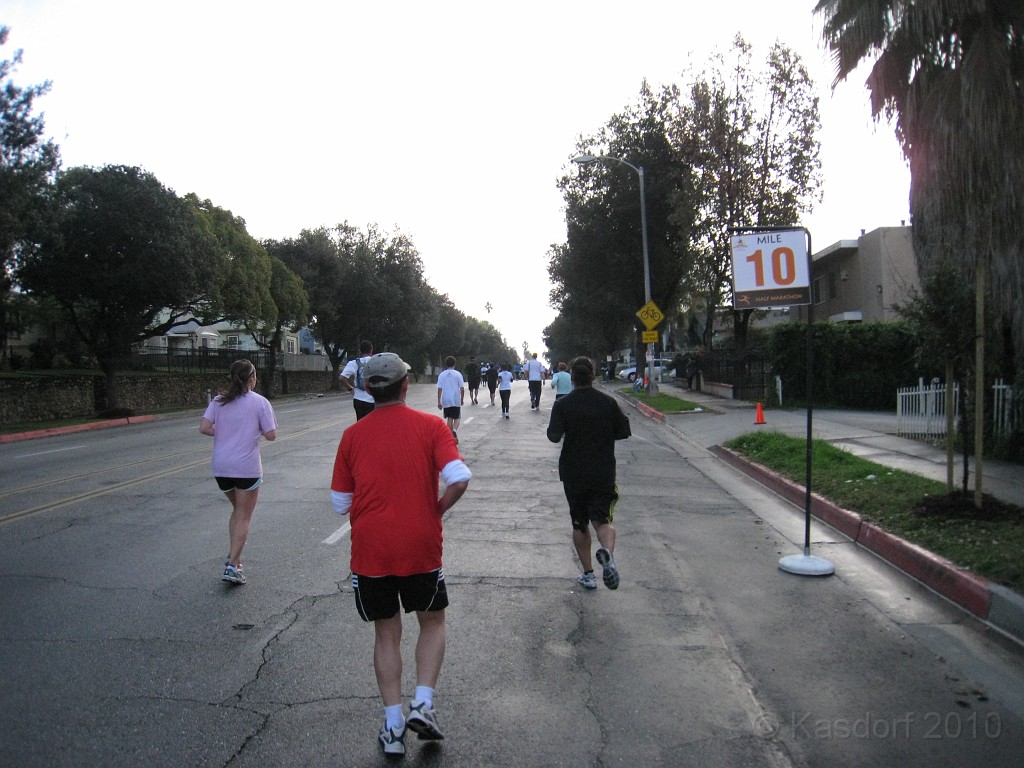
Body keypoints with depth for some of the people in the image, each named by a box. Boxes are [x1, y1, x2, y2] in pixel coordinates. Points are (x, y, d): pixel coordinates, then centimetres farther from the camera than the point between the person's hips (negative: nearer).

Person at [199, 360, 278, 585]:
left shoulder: (218, 401, 5)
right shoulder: (260, 402, -5)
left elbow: (204, 428, -4)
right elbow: (271, 435, -8)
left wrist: (223, 433, 12)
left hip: (221, 467, 5)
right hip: (247, 467, -4)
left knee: (237, 510, 24)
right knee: (243, 518, 4)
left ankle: (232, 556, 21)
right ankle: (233, 566, -3)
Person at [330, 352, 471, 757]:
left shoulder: (352, 435, 2)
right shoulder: (431, 425, -4)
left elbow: (340, 503, 5)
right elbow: (459, 479, -17)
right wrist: (437, 509, 0)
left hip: (369, 551, 2)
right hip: (421, 548, -2)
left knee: (386, 633, 16)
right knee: (432, 622, 20)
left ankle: (393, 726, 17)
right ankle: (422, 703, 7)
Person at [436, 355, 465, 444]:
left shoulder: (441, 375, -2)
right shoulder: (458, 374, -6)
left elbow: (439, 389, -3)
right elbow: (462, 389, -6)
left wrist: (439, 402, 3)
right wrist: (462, 399, 8)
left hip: (446, 401, 2)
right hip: (456, 401, -2)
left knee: (449, 419, 13)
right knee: (457, 418, 9)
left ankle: (451, 437, 15)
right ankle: (454, 430, -19)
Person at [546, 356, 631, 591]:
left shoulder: (562, 405, -8)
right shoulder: (608, 402, -3)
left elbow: (554, 436, -17)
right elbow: (624, 432, 4)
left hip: (573, 474, 0)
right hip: (604, 472, 0)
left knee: (579, 524, 15)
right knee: (603, 520, 1)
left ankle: (588, 574, 19)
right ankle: (607, 551, -31)